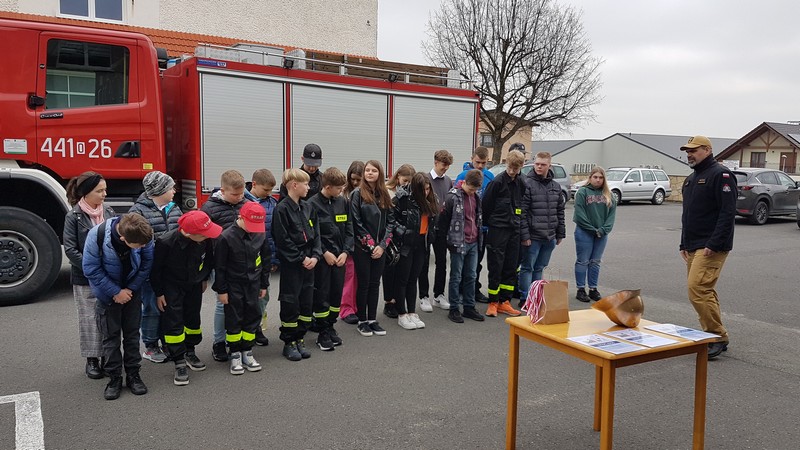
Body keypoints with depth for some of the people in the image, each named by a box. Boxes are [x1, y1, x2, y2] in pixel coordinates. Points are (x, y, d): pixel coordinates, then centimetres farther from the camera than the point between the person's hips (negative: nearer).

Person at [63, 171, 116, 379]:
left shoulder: (109, 212, 4)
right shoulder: (74, 217, -7)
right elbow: (70, 249, -9)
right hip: (85, 279, -3)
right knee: (89, 319, 6)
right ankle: (91, 360, 18)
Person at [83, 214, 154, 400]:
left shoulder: (144, 235, -25)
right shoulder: (97, 236, -30)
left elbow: (147, 262, -9)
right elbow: (91, 269, -19)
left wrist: (131, 288, -12)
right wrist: (116, 292, -16)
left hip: (132, 291, 2)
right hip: (108, 292, -2)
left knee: (132, 334, 9)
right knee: (111, 335, 4)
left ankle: (133, 374, 21)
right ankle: (115, 377, 17)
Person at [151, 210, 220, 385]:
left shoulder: (205, 239, -23)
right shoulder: (166, 242, -33)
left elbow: (208, 258, 1)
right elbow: (155, 269, -16)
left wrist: (205, 279, 12)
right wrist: (159, 293, -8)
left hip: (194, 284, 4)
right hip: (172, 287, -4)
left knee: (193, 319, 14)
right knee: (173, 322, -4)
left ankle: (190, 352, 35)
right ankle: (180, 363, 6)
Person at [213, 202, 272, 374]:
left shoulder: (261, 234, -5)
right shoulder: (226, 237, -17)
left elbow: (265, 260, 6)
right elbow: (219, 266, -11)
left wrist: (264, 285, 9)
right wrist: (221, 290, -8)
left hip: (253, 285, 4)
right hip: (233, 286, -4)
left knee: (252, 317, 9)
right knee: (234, 319, 4)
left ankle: (247, 352, 22)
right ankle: (235, 354, 17)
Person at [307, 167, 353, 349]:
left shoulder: (342, 202, 6)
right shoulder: (313, 204, -9)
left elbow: (349, 229, 8)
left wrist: (345, 252, -2)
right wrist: (325, 253, -13)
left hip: (340, 256, 5)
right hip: (322, 257, -5)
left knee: (337, 293, 10)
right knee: (321, 294, 1)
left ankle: (330, 327, 25)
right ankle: (322, 333, 12)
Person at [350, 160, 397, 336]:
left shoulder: (384, 195, 8)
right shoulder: (357, 194, -6)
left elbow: (390, 222, 5)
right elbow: (356, 223, -10)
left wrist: (382, 245, -7)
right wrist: (370, 245, -12)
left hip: (379, 249, 4)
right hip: (362, 248, -4)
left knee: (375, 284, 9)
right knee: (364, 284, 3)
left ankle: (372, 320, 18)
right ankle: (362, 321, 14)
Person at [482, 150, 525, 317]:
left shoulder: (522, 184, 7)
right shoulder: (497, 182, -10)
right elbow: (485, 205, -6)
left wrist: (520, 225, 11)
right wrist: (488, 224, 0)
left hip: (514, 230, 6)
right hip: (498, 230, -6)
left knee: (511, 267, 8)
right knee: (496, 267, -1)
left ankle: (504, 302, 17)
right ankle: (493, 303, 9)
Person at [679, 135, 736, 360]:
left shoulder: (720, 174, -9)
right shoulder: (691, 179, 19)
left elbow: (728, 212, -17)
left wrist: (713, 244, -22)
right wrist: (684, 244, 18)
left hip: (711, 247, -9)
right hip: (693, 247, 9)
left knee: (698, 289, -15)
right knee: (705, 291, 11)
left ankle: (718, 336, -4)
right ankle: (713, 336, 18)